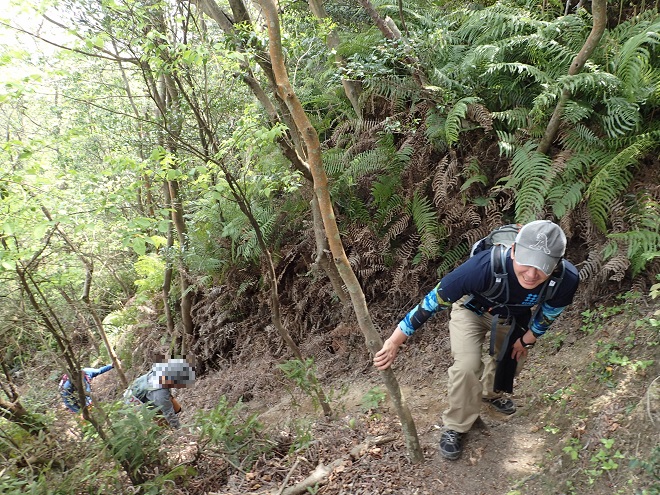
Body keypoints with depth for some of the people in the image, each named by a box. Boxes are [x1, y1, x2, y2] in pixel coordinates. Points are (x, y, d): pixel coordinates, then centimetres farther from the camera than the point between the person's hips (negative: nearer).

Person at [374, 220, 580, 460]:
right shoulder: (485, 266, -48)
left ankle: (491, 393, 58)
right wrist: (394, 342, -36)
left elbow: (548, 313, -11)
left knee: (512, 358, 23)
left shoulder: (567, 279, -36)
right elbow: (433, 301, -38)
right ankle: (455, 426, 7)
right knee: (467, 366, -20)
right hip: (472, 308, -4)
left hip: (513, 317, 4)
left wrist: (527, 339, 4)